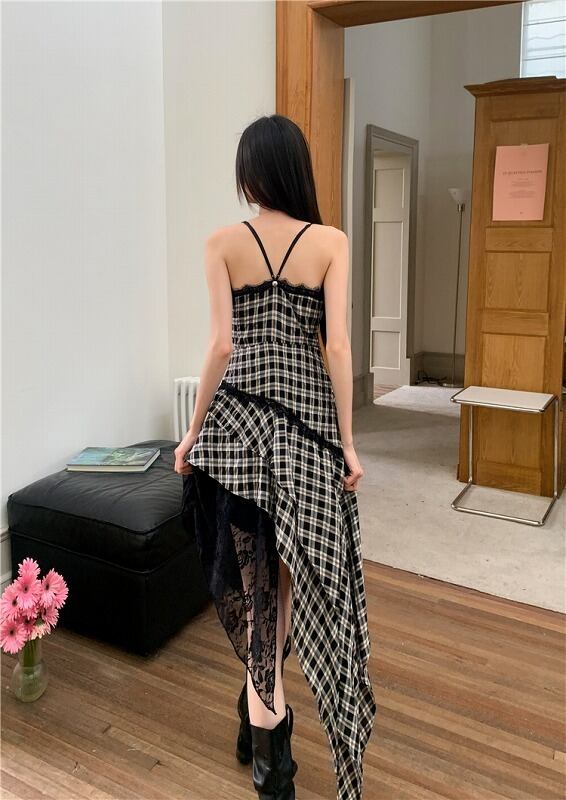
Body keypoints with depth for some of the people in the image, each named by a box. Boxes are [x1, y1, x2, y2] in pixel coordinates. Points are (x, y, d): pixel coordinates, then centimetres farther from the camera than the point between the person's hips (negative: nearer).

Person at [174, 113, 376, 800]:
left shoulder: (222, 243, -3)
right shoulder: (332, 242, -3)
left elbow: (222, 343, -8)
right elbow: (337, 345, -7)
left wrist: (194, 431, 1)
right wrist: (346, 439, -2)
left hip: (239, 411, 0)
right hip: (308, 411, 1)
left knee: (252, 561, 9)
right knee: (291, 560, 17)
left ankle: (264, 711, 11)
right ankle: (265, 701, 35)